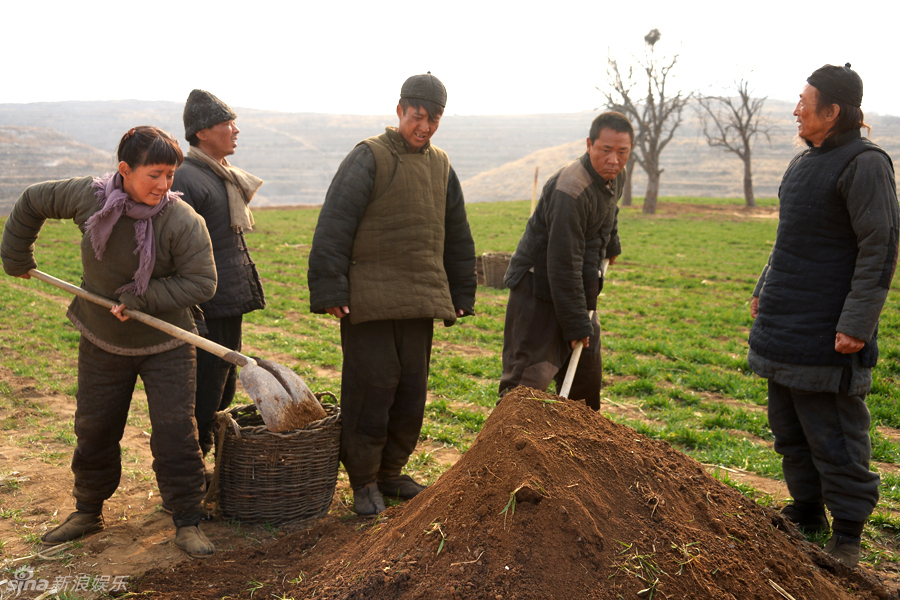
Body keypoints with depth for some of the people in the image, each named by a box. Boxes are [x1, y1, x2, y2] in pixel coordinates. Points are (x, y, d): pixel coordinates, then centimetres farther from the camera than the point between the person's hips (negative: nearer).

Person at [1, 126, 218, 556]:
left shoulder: (184, 222, -21)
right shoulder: (89, 197, -12)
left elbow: (201, 283, -20)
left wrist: (140, 299, -23)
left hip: (165, 347, -3)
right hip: (102, 344, 3)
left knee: (175, 434, -4)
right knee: (93, 431, 15)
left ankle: (187, 524, 10)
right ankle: (87, 512, 36)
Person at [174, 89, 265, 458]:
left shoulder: (222, 177, 16)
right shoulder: (184, 180, -15)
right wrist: (191, 322, -23)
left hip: (229, 307, 10)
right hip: (205, 312, -10)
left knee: (223, 394, 18)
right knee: (202, 400, -3)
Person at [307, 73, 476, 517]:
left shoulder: (441, 167, 15)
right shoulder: (369, 158, -6)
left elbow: (457, 238, 22)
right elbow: (333, 227, -11)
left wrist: (461, 295, 20)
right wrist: (329, 290, -16)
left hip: (421, 302, 6)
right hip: (369, 301, -6)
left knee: (411, 392, 12)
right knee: (370, 389, -1)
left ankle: (390, 472, 28)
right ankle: (363, 481, 15)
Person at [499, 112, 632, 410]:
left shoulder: (616, 176, 2)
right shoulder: (570, 190, -27)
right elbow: (563, 265, -27)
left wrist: (611, 243, 38)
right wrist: (576, 324, -24)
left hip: (579, 288, 9)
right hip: (539, 288, -9)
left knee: (587, 372, 16)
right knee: (528, 377, -12)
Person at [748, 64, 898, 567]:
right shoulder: (805, 161, 14)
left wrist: (856, 324, -20)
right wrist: (766, 290, 24)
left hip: (827, 332, -9)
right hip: (785, 323, 9)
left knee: (833, 436, 0)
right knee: (789, 429, 16)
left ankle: (847, 535, 15)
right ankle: (807, 514, 32)